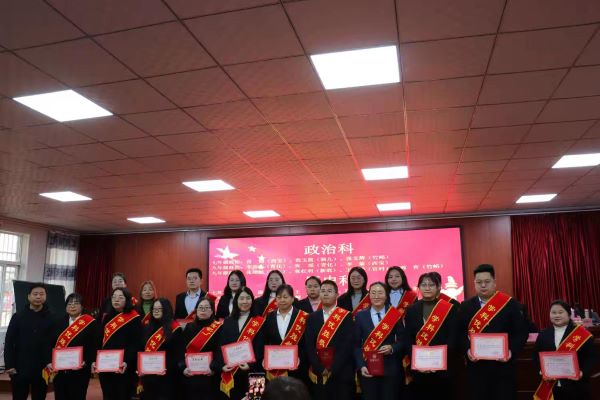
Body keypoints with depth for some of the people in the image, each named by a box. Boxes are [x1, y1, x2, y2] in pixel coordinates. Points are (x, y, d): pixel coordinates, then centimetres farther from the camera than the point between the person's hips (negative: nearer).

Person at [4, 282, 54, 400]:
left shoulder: (51, 318, 1)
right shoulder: (18, 316, 1)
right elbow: (8, 342, 0)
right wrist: (9, 365, -7)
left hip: (42, 370, 0)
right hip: (20, 369, 0)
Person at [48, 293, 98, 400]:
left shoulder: (91, 323, -4)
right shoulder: (59, 322, 11)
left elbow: (94, 346, -8)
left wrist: (85, 362, -19)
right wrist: (50, 362, -5)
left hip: (80, 371, -4)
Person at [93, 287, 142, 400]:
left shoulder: (134, 318, -8)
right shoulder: (107, 317, 13)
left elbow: (136, 344, -14)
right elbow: (100, 340, 15)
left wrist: (126, 362, -25)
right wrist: (95, 360, 6)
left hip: (123, 367, -6)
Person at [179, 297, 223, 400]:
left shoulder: (219, 328, -2)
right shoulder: (189, 327, 9)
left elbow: (221, 352, -7)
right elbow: (181, 350, 5)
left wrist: (213, 368, -20)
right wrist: (183, 368, -9)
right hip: (189, 375, 3)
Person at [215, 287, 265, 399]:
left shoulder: (259, 322, -1)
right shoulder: (228, 321, 9)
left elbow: (260, 347, -7)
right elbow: (221, 345, 5)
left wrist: (251, 364, -20)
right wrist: (222, 365, -8)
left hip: (251, 370, -3)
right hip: (230, 372, 3)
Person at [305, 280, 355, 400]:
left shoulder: (346, 316, -1)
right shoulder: (312, 317, 9)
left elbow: (347, 345, -9)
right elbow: (309, 345, 2)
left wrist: (332, 370, -13)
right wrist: (320, 370, -9)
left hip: (341, 374, -3)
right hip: (318, 374, 3)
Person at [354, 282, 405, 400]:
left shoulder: (395, 315, 1)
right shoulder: (360, 316, 3)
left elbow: (402, 341, 6)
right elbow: (356, 345, 2)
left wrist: (392, 348, -13)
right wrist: (361, 366, -8)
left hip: (390, 368, 0)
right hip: (367, 368, 1)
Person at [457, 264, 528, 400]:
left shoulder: (510, 303, 1)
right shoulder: (465, 306, 7)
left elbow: (522, 332, -1)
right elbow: (460, 333, 5)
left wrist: (511, 351, -15)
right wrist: (467, 350, -12)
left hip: (503, 366, -1)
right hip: (476, 367, 2)